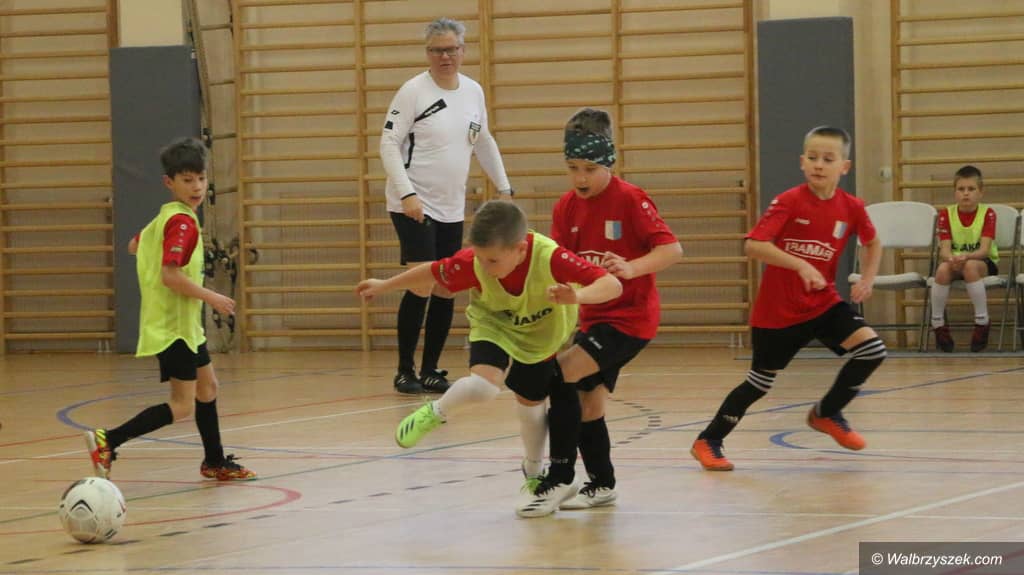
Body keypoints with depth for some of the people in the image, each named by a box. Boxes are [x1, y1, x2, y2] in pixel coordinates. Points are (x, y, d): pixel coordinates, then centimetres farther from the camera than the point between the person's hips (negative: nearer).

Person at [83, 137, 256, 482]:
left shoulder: (165, 216, 9)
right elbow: (171, 275, -27)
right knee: (181, 406, -11)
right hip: (174, 326, -10)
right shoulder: (183, 222, -20)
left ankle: (215, 462, 33)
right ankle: (108, 442, -16)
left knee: (207, 385, 21)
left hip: (185, 323, 10)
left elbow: (135, 246, 23)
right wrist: (212, 298, -18)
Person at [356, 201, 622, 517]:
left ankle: (534, 475, 45)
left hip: (541, 337, 1)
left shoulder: (551, 258, -41)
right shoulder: (472, 263, -34)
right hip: (494, 328, -1)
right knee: (483, 384, -29)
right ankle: (435, 414, 3)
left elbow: (612, 285, -46)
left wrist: (578, 296, -65)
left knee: (531, 404, 16)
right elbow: (433, 272, -13)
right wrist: (384, 286, -1)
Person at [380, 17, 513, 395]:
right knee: (421, 285, -13)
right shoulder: (414, 91, -9)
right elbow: (388, 144, -11)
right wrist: (407, 193, -21)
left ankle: (430, 370, 15)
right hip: (413, 205, -6)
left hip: (451, 208, 6)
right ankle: (405, 372, -3)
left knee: (446, 291, 6)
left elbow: (484, 142, 21)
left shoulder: (473, 92, 7)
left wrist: (504, 188, 18)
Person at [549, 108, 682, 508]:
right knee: (589, 398, 9)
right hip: (592, 315, 7)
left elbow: (672, 249, -19)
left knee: (562, 374, -21)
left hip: (629, 315, -7)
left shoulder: (630, 199, -14)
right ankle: (601, 485, 23)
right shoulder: (567, 207, 4)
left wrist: (631, 268, -34)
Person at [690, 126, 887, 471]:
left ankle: (826, 414, 9)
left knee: (872, 351, -13)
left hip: (823, 302, 4)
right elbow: (753, 245, -27)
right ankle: (708, 441, 23)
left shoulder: (851, 208, -5)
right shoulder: (789, 202, -17)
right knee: (761, 381, 5)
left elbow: (872, 243, 16)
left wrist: (867, 279, 0)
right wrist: (800, 265, -36)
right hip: (777, 309, -4)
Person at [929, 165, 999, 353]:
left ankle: (982, 322, -28)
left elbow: (984, 250, -18)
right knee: (942, 269, -33)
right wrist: (951, 258, -36)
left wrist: (966, 256, -39)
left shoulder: (987, 213, -8)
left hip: (983, 262, -2)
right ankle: (937, 324, -19)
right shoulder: (947, 214, -2)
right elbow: (944, 250, -11)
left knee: (970, 267, -38)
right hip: (954, 262, 2)